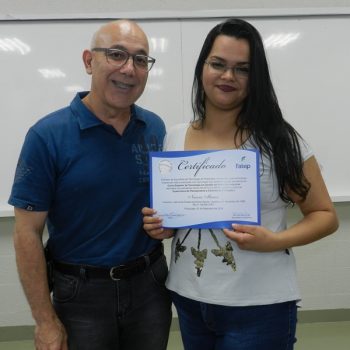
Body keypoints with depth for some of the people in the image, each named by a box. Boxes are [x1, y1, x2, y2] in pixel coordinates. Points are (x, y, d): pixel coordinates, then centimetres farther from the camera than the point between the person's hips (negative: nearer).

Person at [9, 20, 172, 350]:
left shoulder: (156, 128, -2)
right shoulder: (48, 135, -14)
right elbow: (28, 232, -12)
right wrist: (46, 322, -10)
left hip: (150, 284, 4)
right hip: (82, 293, -3)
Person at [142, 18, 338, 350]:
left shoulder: (279, 140, -10)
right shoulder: (173, 139, 1)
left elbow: (325, 215, -4)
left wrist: (274, 241, -20)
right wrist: (159, 226, -8)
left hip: (259, 307, -4)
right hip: (188, 301, 4)